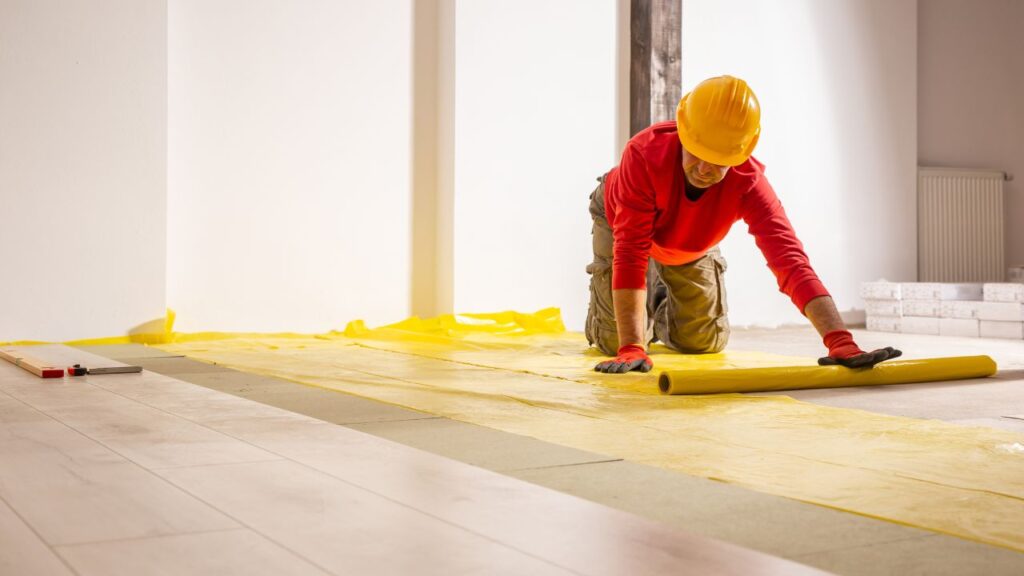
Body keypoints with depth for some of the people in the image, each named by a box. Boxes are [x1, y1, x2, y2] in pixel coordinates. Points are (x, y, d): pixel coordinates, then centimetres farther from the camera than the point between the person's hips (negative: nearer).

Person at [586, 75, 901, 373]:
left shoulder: (748, 181, -38)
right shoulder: (645, 153, -46)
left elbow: (789, 259, -46)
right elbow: (630, 254, -48)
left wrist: (841, 342, -59)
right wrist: (631, 349, -56)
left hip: (691, 246, 3)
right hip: (620, 222, -2)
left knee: (703, 342, 6)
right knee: (614, 340, -6)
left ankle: (664, 312, 42)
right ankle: (648, 307, 30)